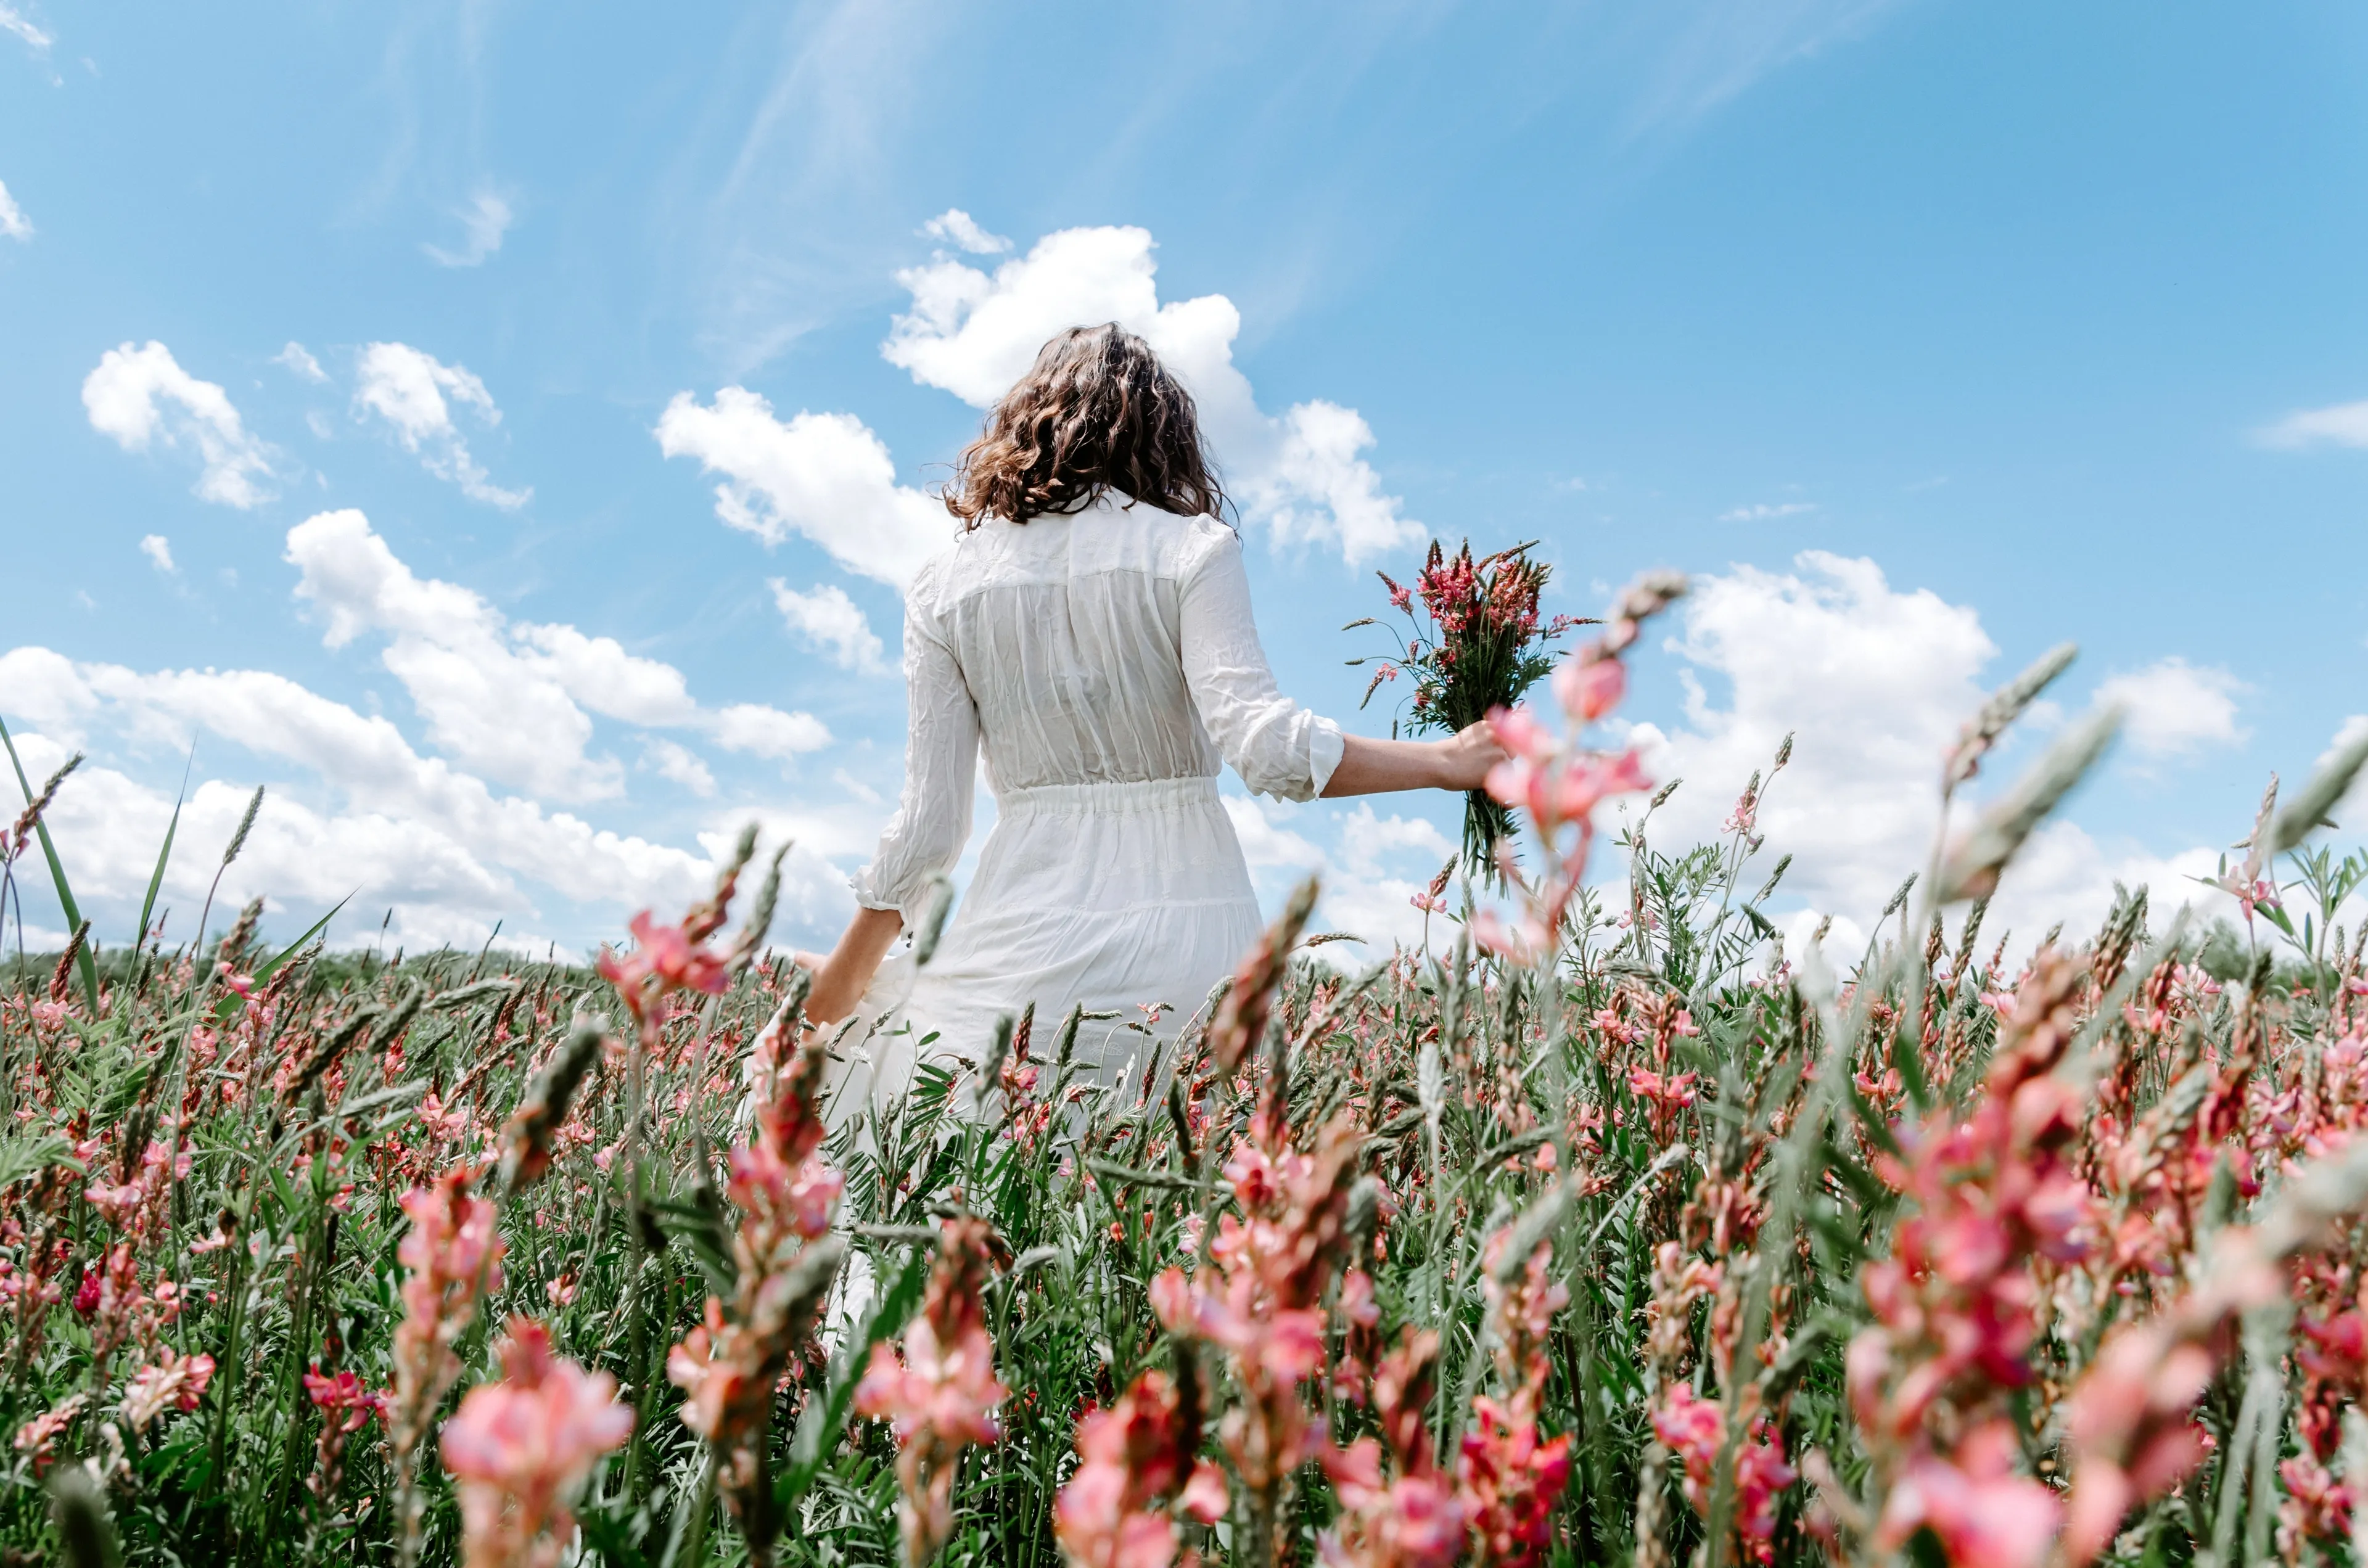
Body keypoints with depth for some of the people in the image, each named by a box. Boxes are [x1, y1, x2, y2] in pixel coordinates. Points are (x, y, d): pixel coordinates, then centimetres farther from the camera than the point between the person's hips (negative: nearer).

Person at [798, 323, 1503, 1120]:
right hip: (1184, 922, -1)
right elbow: (1260, 738, -14)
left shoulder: (944, 585, 6)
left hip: (1026, 921, 1)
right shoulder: (1191, 547, 0)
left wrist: (842, 980, 16)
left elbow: (928, 825, 3)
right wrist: (1446, 761, -4)